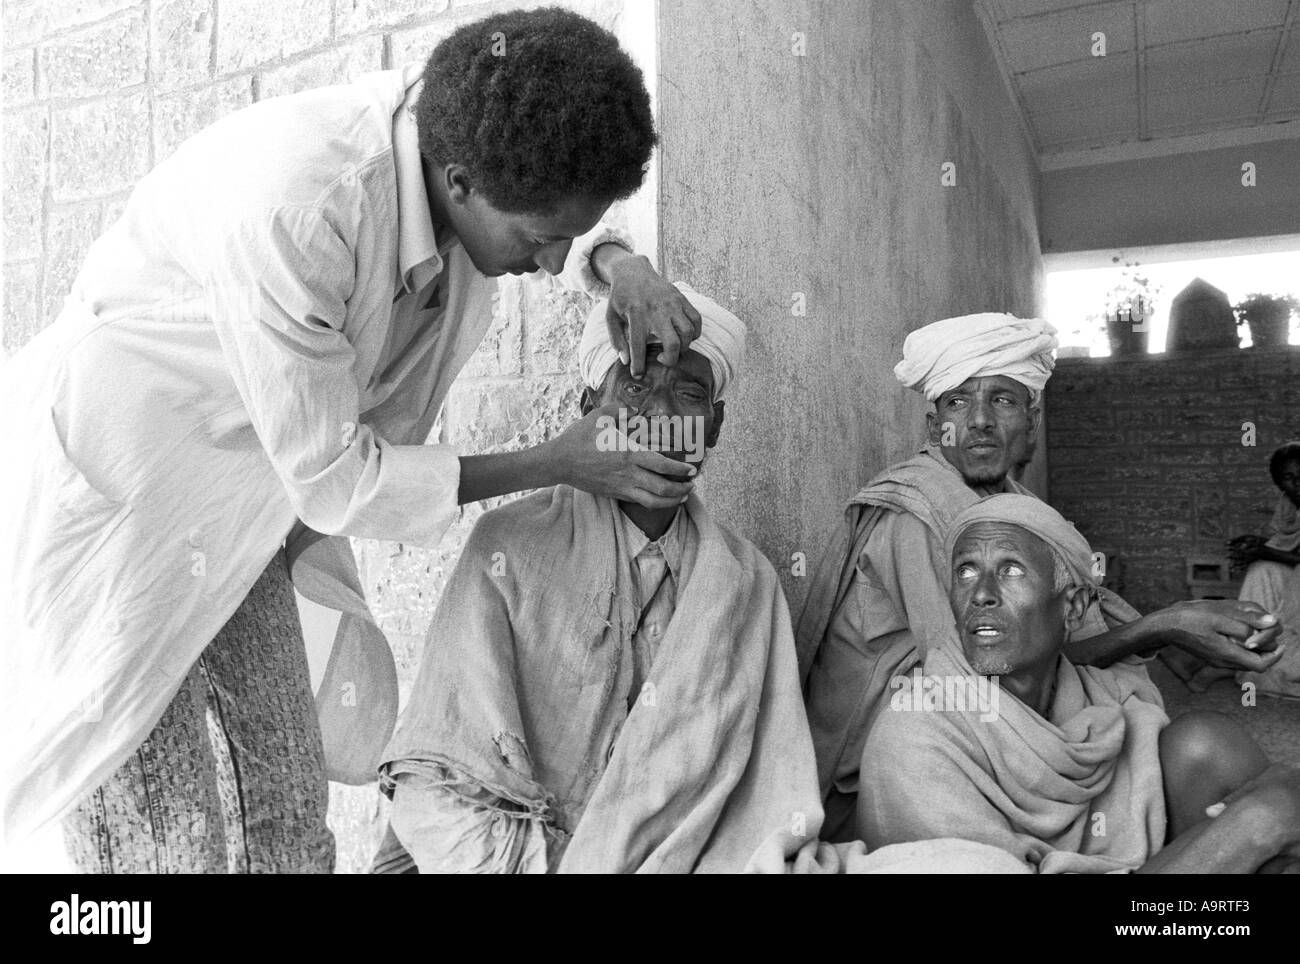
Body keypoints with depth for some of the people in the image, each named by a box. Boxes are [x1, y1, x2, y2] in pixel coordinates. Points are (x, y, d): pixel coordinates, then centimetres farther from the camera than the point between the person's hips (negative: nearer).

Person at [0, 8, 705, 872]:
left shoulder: (455, 123, -14)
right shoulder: (287, 215, -35)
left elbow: (567, 208, 10)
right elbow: (334, 480, -26)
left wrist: (617, 264, -14)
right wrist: (560, 465, -20)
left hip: (242, 504, 7)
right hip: (111, 498, -6)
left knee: (292, 802, 8)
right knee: (165, 841, -5)